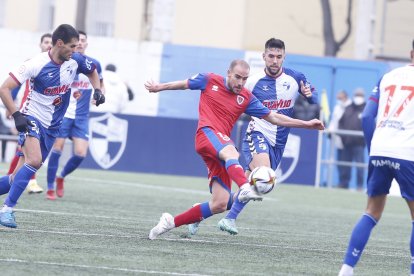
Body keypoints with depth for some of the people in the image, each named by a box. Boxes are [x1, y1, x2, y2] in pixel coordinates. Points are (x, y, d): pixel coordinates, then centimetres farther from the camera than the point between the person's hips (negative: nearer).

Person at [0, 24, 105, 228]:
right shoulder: (36, 64, -19)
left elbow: (92, 71, 22)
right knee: (34, 161, -28)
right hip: (32, 119, -6)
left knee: (29, 169, 5)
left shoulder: (75, 61, -3)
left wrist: (98, 90, 4)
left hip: (52, 126, 7)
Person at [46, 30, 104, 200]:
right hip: (62, 114, -3)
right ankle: (50, 189, 4)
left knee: (80, 153, -8)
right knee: (57, 149, -9)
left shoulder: (94, 64, 4)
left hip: (81, 117, 3)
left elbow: (100, 83, 23)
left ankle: (61, 177, 20)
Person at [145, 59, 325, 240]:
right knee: (231, 153, -40)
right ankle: (245, 189, -70)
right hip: (207, 132, -5)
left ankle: (172, 222, 6)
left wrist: (306, 124, 10)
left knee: (220, 204, -6)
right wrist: (159, 87, 33)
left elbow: (273, 117, 15)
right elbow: (185, 84, 23)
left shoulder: (246, 98, 12)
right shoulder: (210, 81, 6)